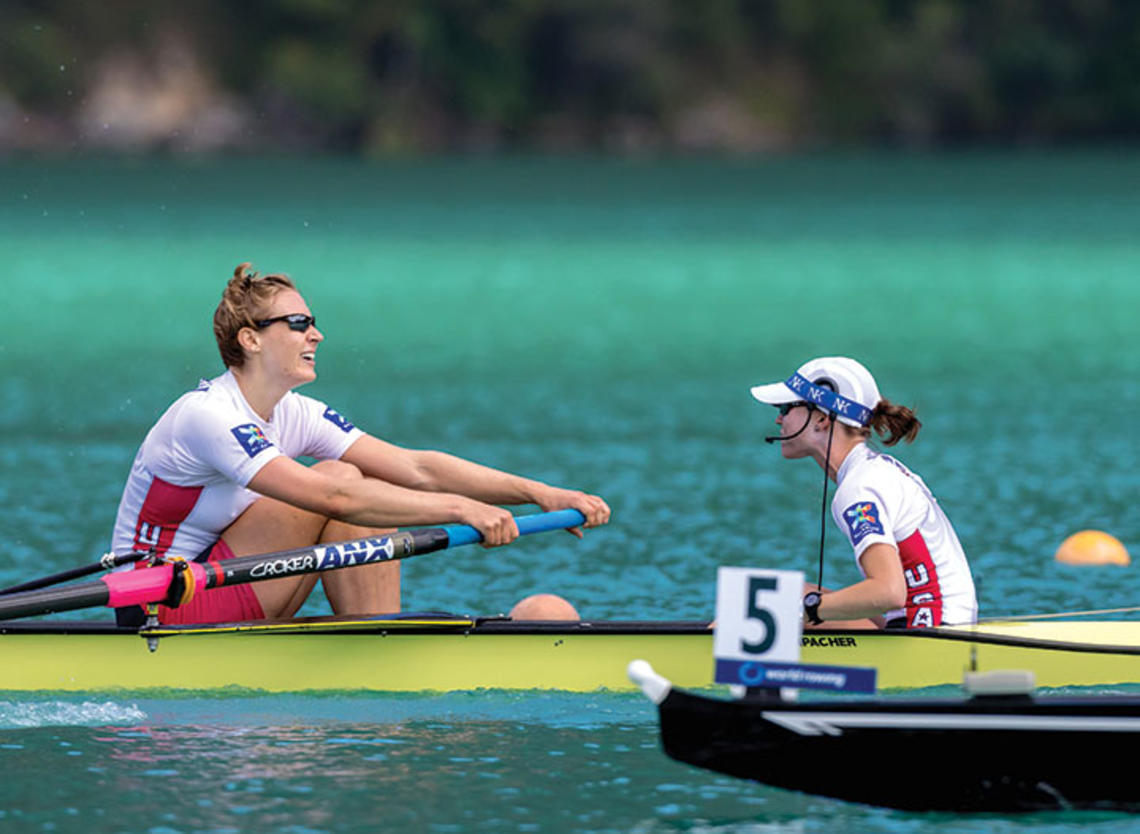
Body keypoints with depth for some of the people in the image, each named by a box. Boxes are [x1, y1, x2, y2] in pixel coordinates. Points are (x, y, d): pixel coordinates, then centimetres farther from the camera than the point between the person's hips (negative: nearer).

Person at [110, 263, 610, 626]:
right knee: (340, 480, -18)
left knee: (377, 499, -3)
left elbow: (414, 468, -2)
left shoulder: (296, 415, 6)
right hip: (158, 617, -9)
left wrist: (540, 494, -12)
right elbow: (328, 496, -32)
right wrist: (458, 509, -33)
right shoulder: (207, 415, -21)